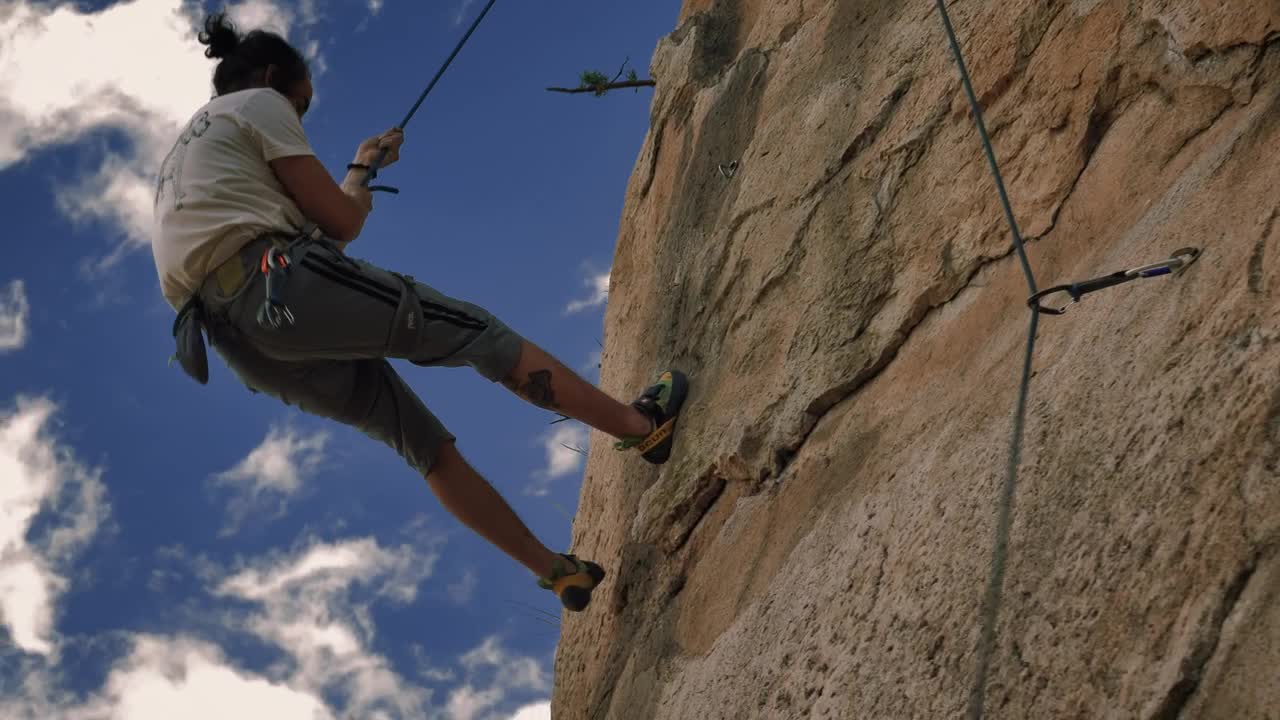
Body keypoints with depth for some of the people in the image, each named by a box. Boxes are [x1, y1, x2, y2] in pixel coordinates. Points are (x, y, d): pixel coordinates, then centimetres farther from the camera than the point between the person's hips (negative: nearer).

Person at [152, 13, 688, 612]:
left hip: (243, 347, 9)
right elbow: (341, 222, 1)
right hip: (281, 285, -8)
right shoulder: (258, 104, 7)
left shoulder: (182, 157, 32)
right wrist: (361, 192, 24)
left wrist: (359, 169, 42)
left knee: (428, 447, 11)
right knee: (477, 333, 2)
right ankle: (641, 424, 5)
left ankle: (558, 572, 11)